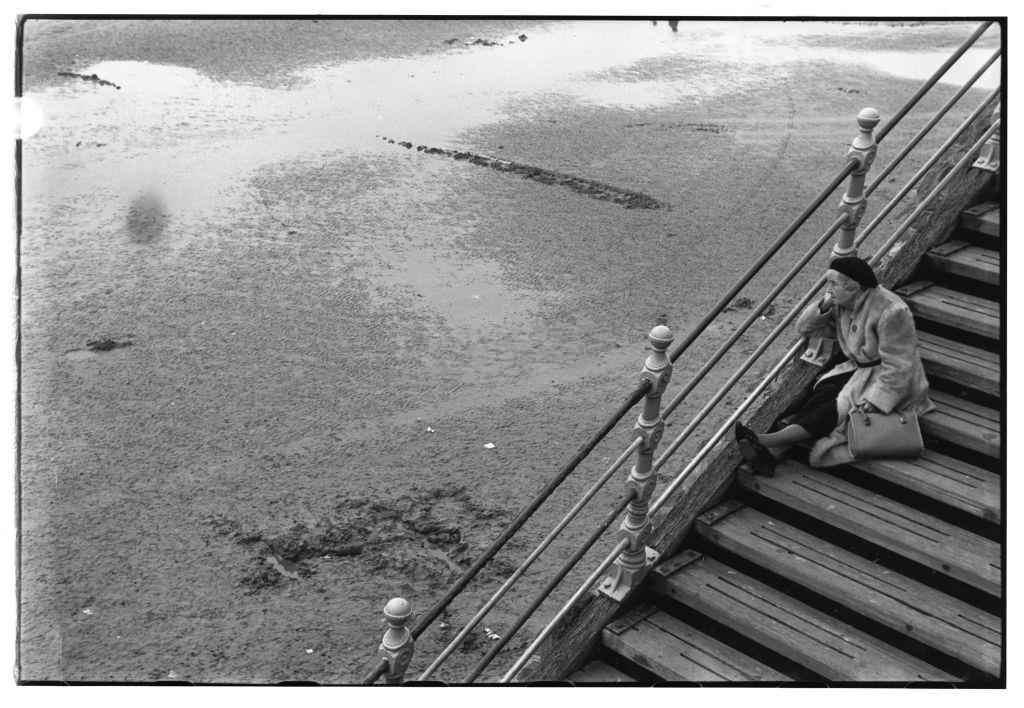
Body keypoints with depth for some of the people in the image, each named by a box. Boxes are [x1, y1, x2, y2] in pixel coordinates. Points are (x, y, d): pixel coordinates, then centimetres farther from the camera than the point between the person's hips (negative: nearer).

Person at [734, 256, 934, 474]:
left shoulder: (890, 312, -25)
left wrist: (875, 399, -31)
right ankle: (772, 453, -36)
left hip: (890, 381, -7)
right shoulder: (843, 304, 0)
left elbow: (898, 366, -25)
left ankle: (767, 441, -33)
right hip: (859, 369, 7)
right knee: (822, 394, -20)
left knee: (839, 408, -25)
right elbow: (804, 327, 4)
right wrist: (824, 306, -14)